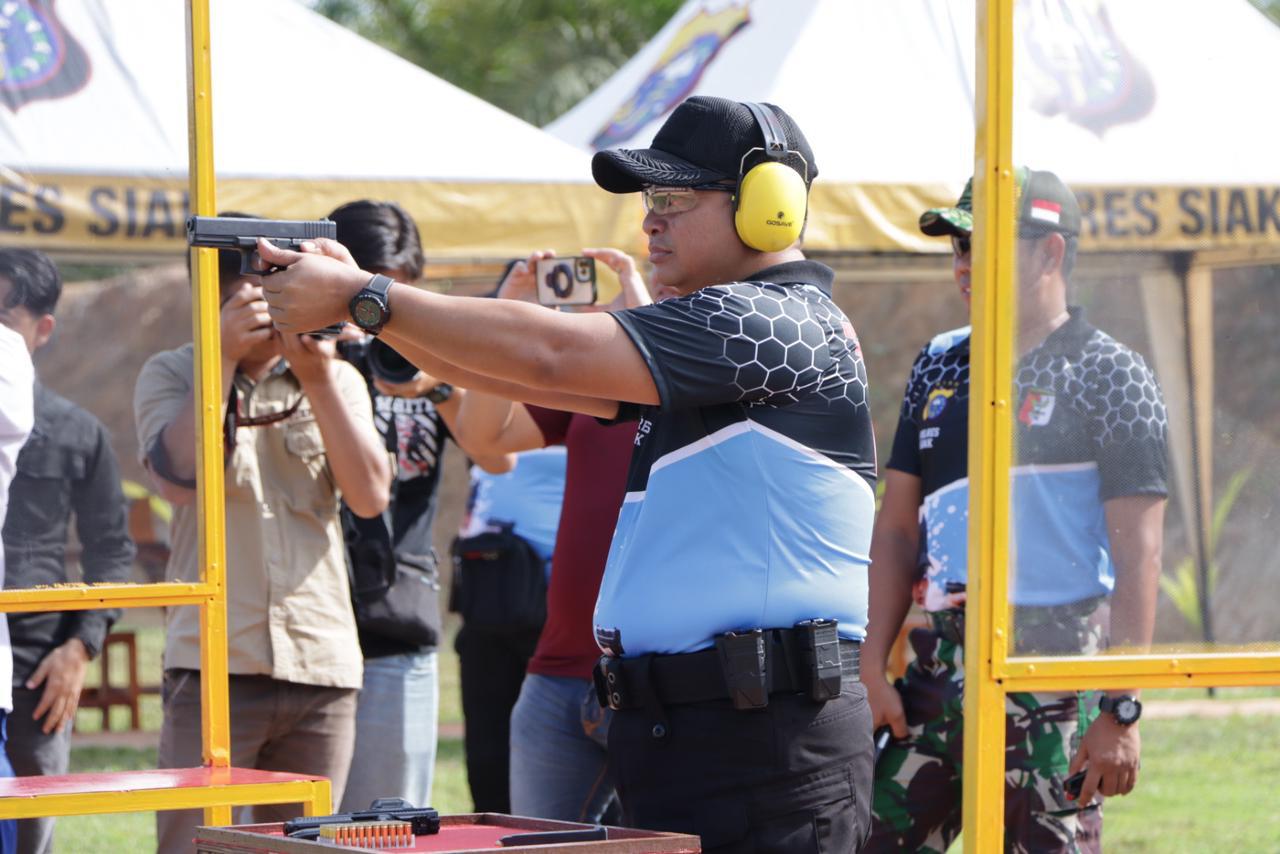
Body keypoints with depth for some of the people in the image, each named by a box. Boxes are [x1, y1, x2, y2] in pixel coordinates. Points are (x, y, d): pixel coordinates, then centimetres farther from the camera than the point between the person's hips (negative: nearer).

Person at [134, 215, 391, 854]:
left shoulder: (335, 380, 12)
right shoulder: (172, 375, 6)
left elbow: (371, 496, 0)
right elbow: (180, 479, -11)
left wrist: (318, 379, -7)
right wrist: (226, 356, -11)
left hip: (322, 663, 3)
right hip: (215, 663, -3)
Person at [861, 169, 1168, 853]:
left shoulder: (1107, 375, -3)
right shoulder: (939, 367, 15)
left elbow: (1137, 552, -8)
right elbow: (897, 527, 16)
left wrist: (1121, 711, -15)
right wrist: (872, 668, 6)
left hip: (1054, 671, -6)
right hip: (943, 664, 6)